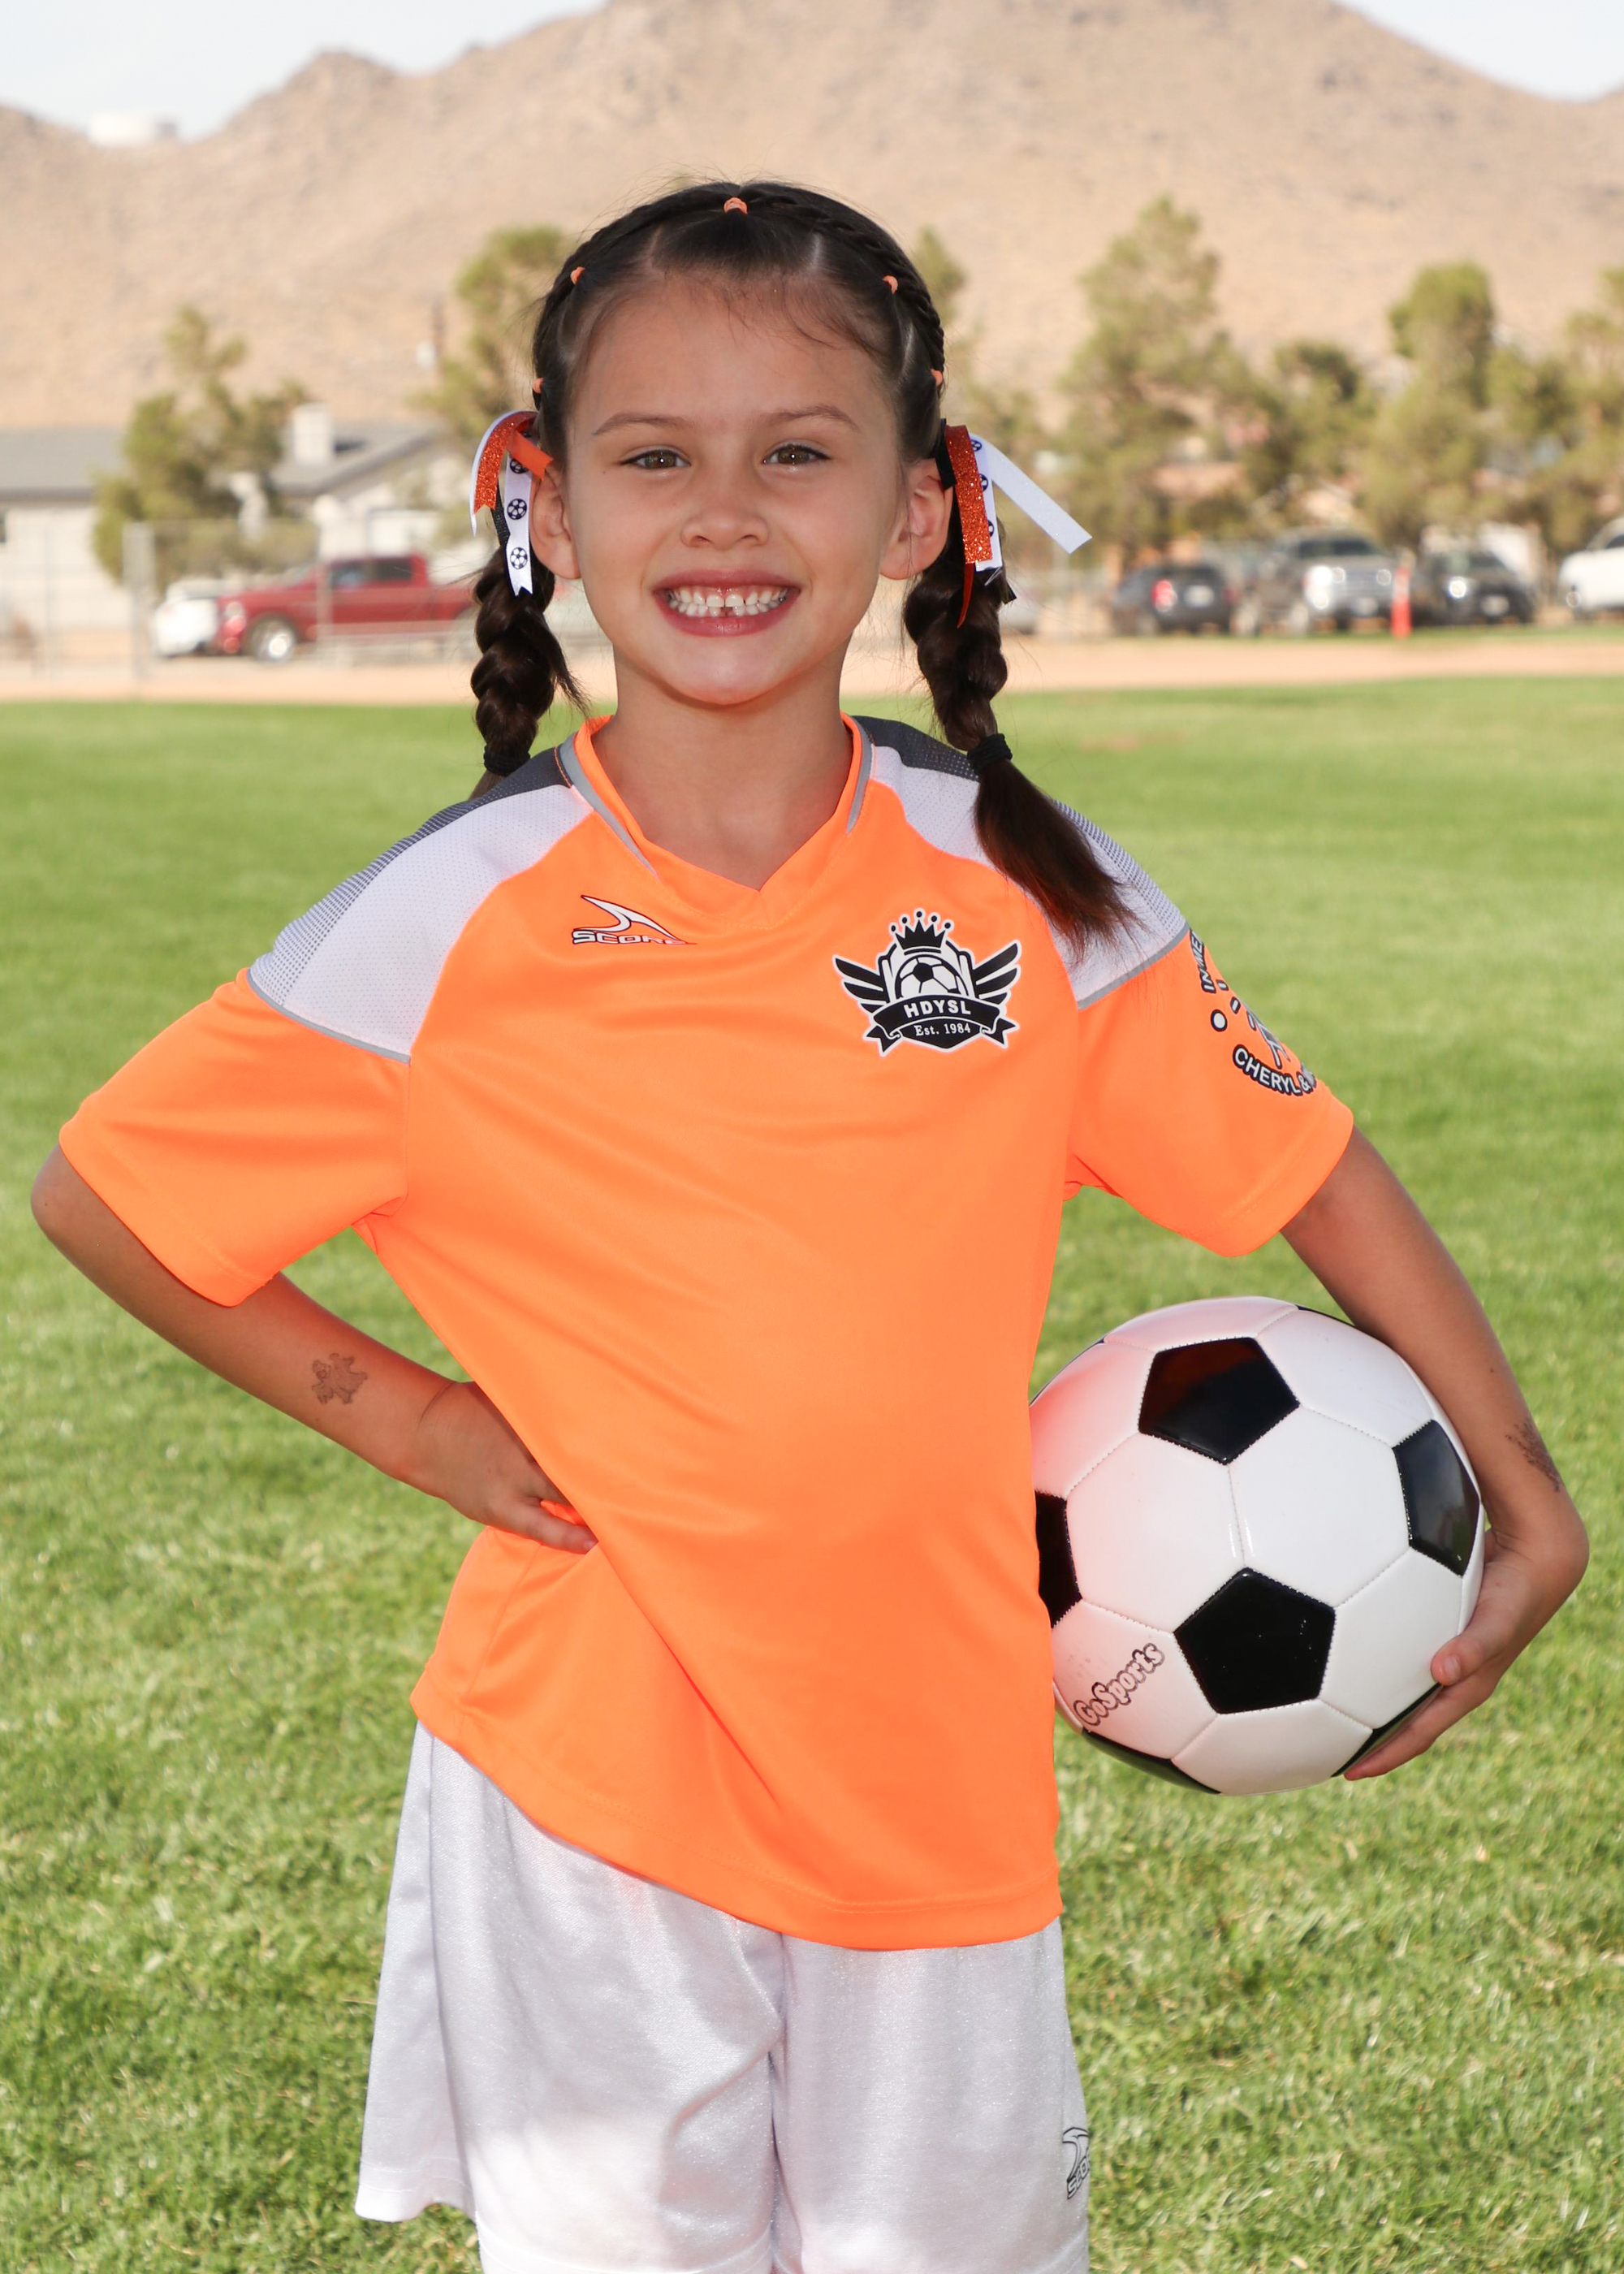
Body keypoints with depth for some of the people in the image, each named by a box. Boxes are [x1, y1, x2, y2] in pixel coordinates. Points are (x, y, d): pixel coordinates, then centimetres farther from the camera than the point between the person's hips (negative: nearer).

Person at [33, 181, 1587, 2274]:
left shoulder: (1026, 886, -4)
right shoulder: (451, 926, -8)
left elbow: (1310, 1170, 5)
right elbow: (97, 1192, 1)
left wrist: (1524, 1512, 3)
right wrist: (406, 1417, -4)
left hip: (941, 1775, 2)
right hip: (589, 1784, -1)